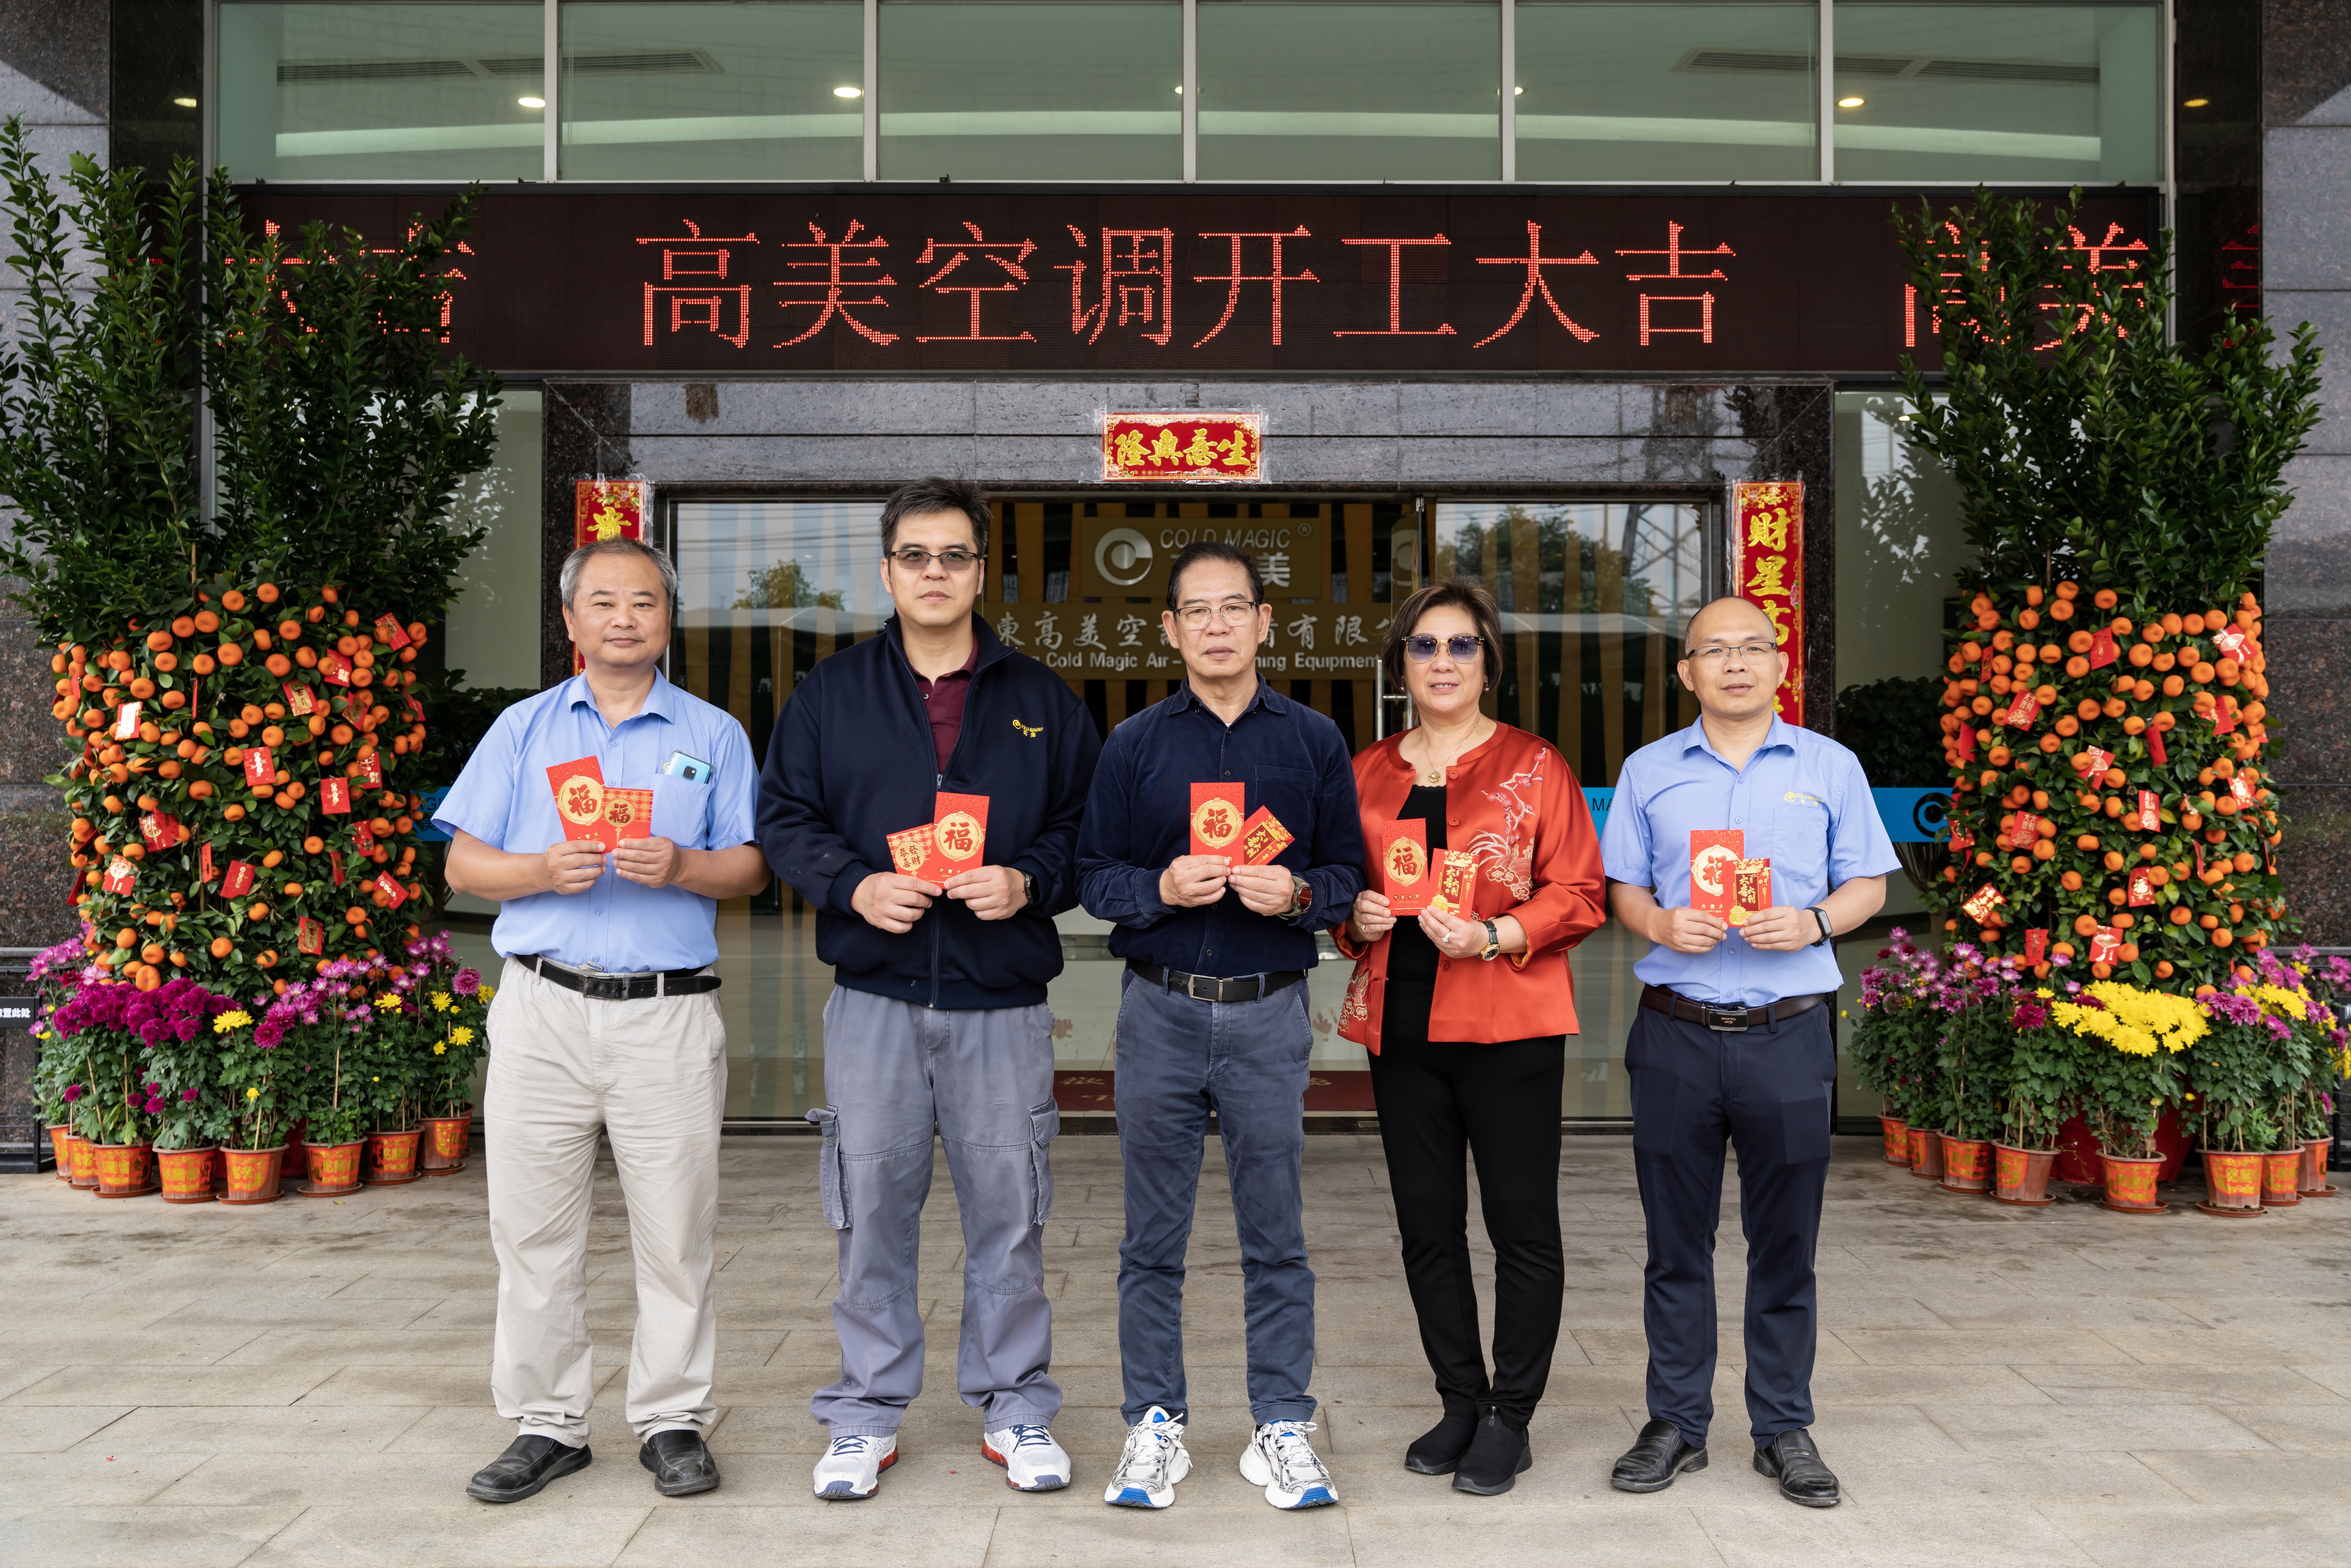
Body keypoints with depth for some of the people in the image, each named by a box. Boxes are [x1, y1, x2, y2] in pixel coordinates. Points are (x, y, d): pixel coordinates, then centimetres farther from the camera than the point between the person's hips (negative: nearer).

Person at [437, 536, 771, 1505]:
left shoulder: (713, 736, 11)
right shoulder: (522, 730, 13)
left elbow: (750, 868, 7)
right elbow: (464, 864, 8)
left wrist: (682, 867, -13)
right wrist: (544, 870, -11)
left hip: (669, 1015, -1)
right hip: (543, 1008, 1)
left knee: (676, 1232, 2)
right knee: (533, 1227, 4)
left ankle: (673, 1419, 14)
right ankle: (545, 1424, 17)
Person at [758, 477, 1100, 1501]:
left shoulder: (1041, 700, 8)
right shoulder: (831, 693, 8)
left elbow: (1088, 829, 7)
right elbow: (784, 819, 6)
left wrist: (1027, 883, -11)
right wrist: (854, 886, -11)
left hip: (1003, 1001, 0)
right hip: (875, 994, 0)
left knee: (1007, 1209, 6)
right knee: (872, 1211, 5)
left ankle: (1013, 1408, 21)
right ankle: (868, 1414, 20)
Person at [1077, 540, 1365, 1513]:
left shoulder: (1313, 740, 6)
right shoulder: (1134, 744, 5)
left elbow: (1349, 869, 6)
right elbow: (1092, 875, 5)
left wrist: (1299, 894, -14)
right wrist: (1161, 889, -14)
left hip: (1269, 1014, 0)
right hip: (1160, 1012, 0)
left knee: (1275, 1234, 7)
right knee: (1153, 1238, 8)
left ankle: (1282, 1427, 19)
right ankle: (1155, 1424, 21)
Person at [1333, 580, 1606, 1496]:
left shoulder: (1533, 766, 1)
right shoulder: (1368, 774, 12)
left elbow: (1580, 894, -3)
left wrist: (1494, 935, -17)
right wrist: (1356, 916, -1)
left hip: (1508, 1024, -4)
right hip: (1401, 1024, 4)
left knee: (1522, 1224, 0)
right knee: (1427, 1224, 9)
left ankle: (1509, 1418, 14)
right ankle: (1461, 1402, 24)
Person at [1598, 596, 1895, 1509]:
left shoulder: (1829, 767, 7)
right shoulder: (1649, 771, 9)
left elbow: (1868, 883, 8)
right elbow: (1621, 887, 11)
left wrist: (1813, 922, -11)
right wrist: (1661, 923, -10)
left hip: (1788, 1032, 0)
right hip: (1675, 1031, 1)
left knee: (1786, 1243, 6)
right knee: (1676, 1238, 6)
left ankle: (1785, 1428, 19)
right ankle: (1676, 1423, 18)